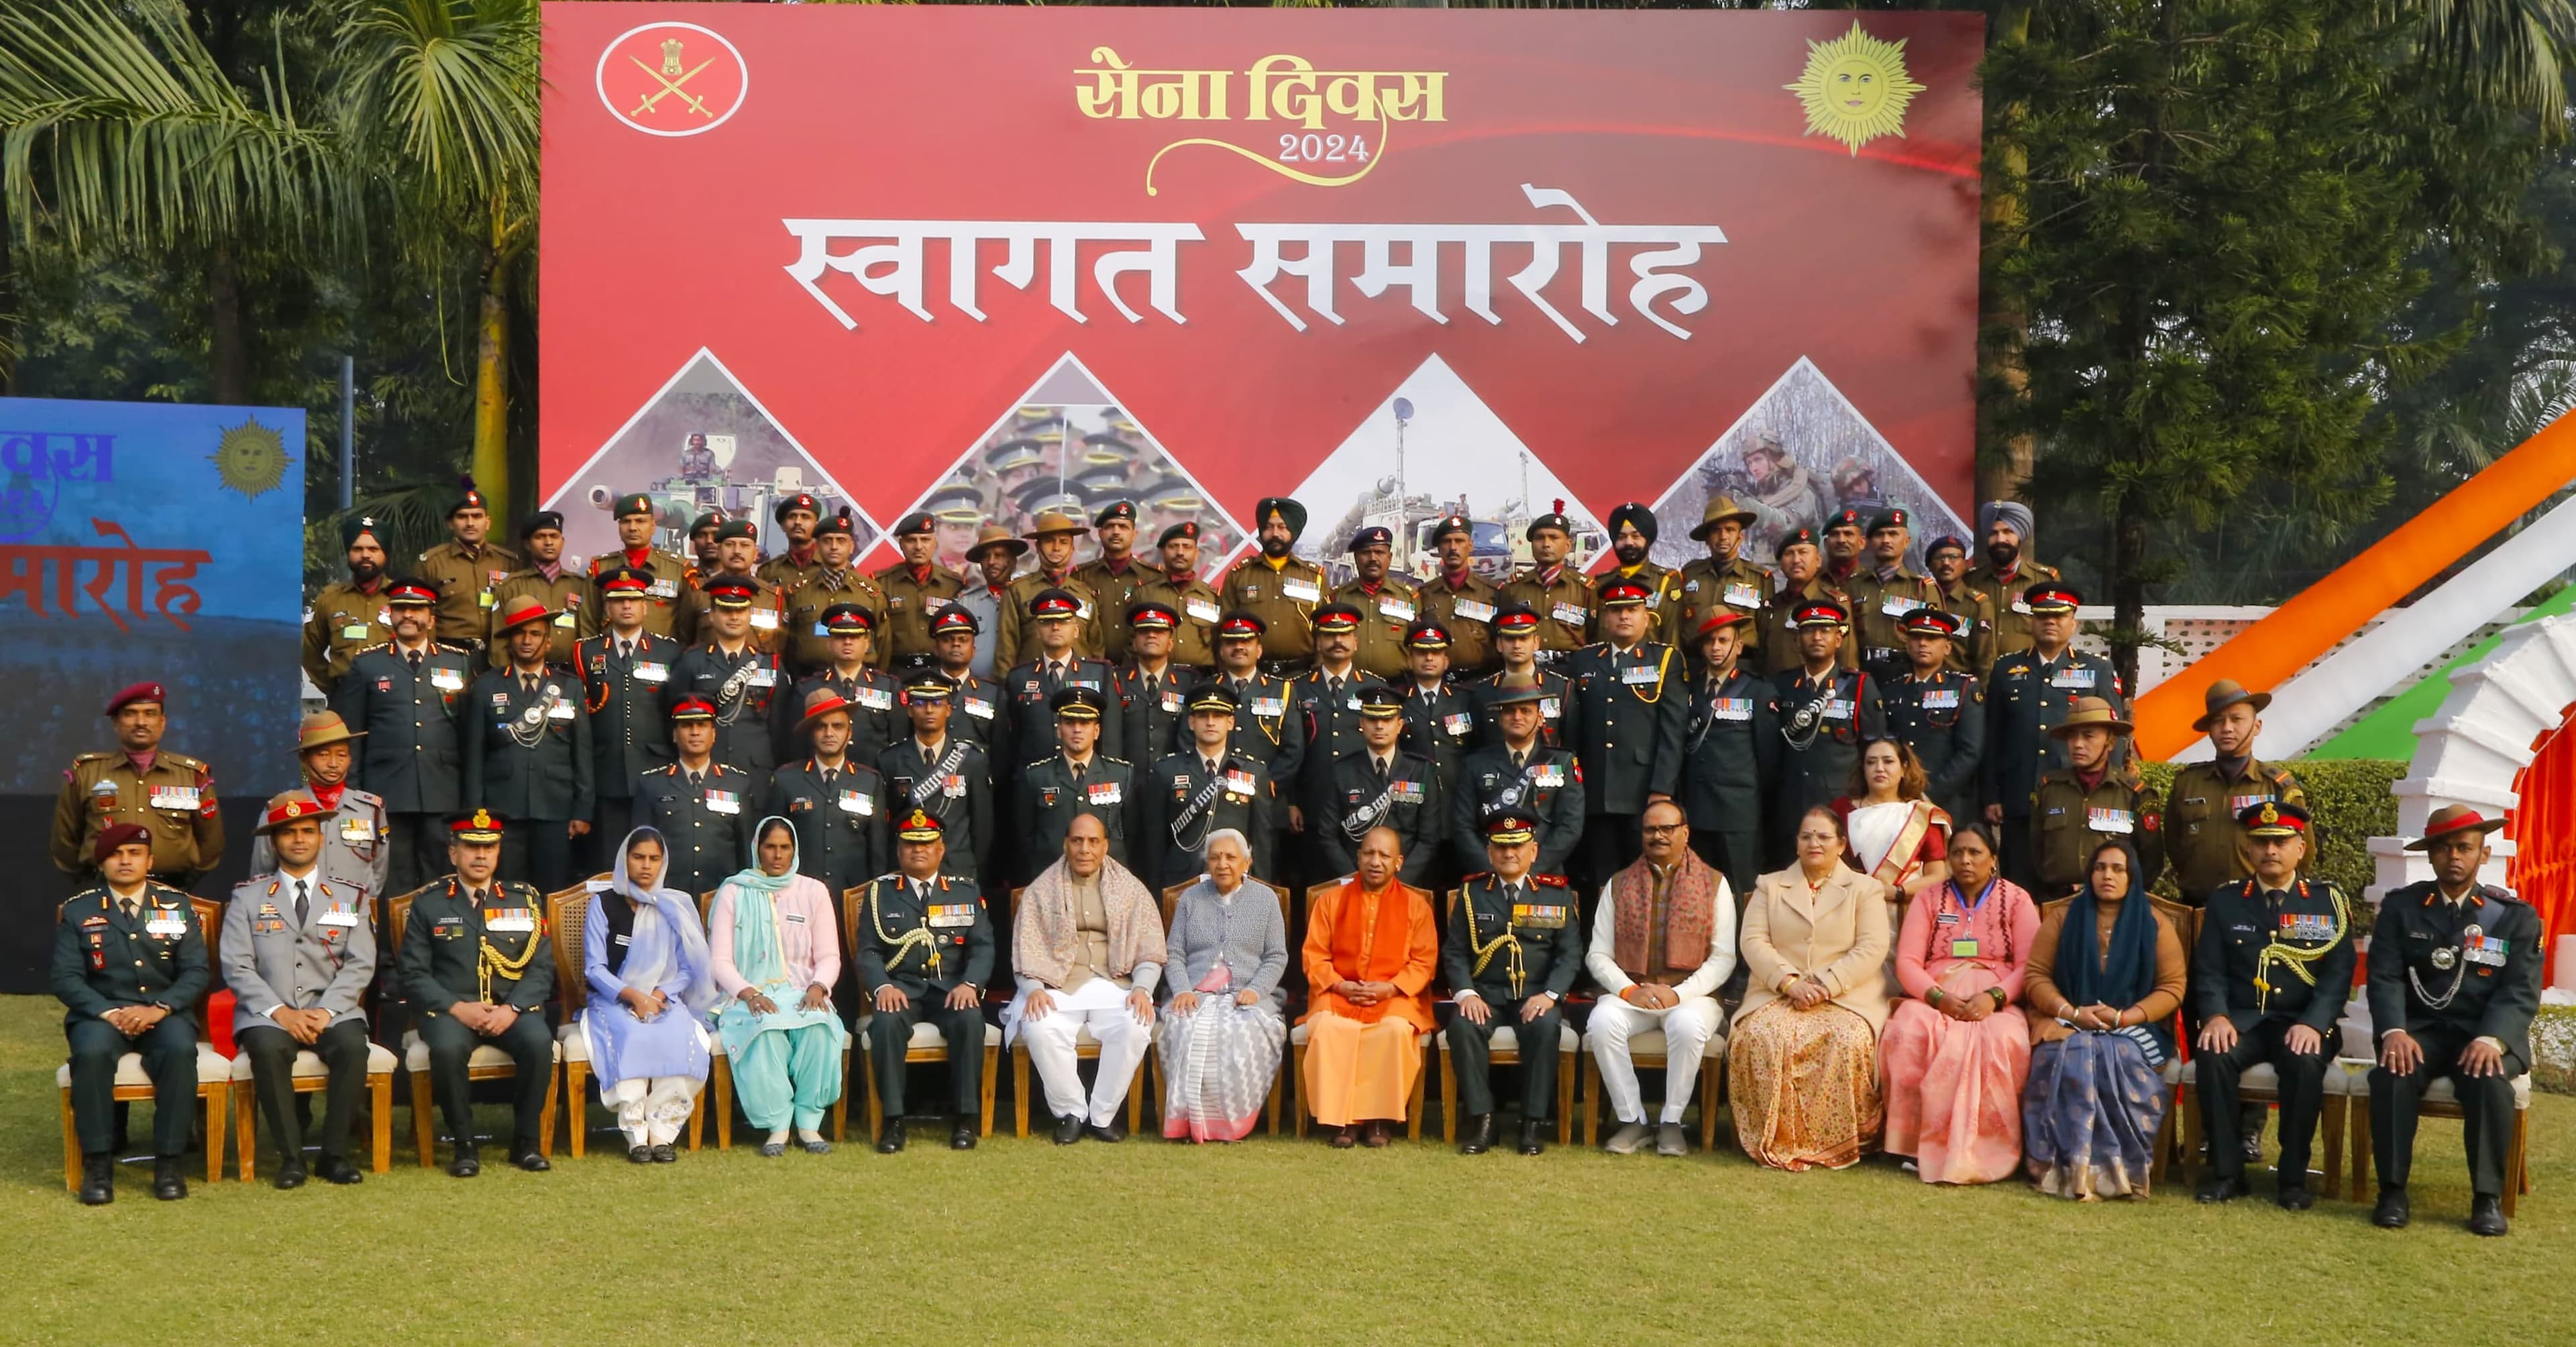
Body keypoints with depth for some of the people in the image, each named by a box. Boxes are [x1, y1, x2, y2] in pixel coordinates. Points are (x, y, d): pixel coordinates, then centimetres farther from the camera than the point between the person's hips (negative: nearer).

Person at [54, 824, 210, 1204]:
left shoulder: (177, 905, 9)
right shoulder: (77, 911, 7)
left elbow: (197, 972, 2)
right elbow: (66, 979, -1)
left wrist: (159, 1008, -16)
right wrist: (108, 1012, -18)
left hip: (165, 1012, 0)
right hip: (101, 1012, 0)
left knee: (180, 1049, -33)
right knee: (91, 1052, -35)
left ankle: (168, 1161, -26)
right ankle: (97, 1163, -24)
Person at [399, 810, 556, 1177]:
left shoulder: (525, 900, 11)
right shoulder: (428, 903, 7)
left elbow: (542, 967, 5)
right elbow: (413, 973, 1)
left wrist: (512, 1009, -12)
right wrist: (457, 1008, -14)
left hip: (512, 1007, 1)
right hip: (450, 1008, -1)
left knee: (539, 1042, -30)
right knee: (447, 1048, -35)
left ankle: (526, 1141, -12)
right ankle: (465, 1145, -16)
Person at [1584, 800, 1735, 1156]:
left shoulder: (1714, 884, 7)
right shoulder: (1618, 885, 13)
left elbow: (1724, 958, 0)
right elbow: (1597, 956, 7)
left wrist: (1678, 994, -14)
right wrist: (1629, 991, -11)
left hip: (1691, 995, -2)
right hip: (1629, 992, 2)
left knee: (1689, 1025, -36)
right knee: (1603, 1020, -31)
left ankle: (1672, 1123, -17)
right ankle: (1632, 1121, -17)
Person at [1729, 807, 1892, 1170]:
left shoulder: (1865, 889, 14)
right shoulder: (1770, 886, 19)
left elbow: (1872, 949, -1)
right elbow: (1752, 941, 5)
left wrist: (1826, 985, -15)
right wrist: (1790, 983, -12)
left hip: (1847, 996, -1)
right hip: (1778, 992, 1)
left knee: (1850, 1040, -34)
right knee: (1762, 1036, -32)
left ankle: (1841, 1143, -20)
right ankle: (1778, 1142, -23)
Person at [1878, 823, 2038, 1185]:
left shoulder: (2016, 900, 10)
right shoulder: (1930, 900, 14)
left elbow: (2028, 965, -1)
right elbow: (1907, 962, 3)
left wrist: (1994, 997, -19)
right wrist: (1939, 997, -15)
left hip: (1995, 1001, -1)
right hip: (1934, 997, 1)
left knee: (2001, 1042, -36)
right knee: (1907, 1034, -33)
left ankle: (1987, 1151, -28)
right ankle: (1919, 1145, -26)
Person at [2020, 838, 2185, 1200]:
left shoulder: (2156, 924, 6)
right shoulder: (2063, 916, 9)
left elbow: (2172, 987, 0)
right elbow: (2035, 975, 4)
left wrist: (2124, 1017, -16)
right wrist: (2072, 1013, -14)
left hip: (2134, 1027, -1)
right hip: (2068, 1023, 1)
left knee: (2120, 1061, -34)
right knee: (2070, 1058, -33)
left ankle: (2111, 1169, -29)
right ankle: (2074, 1169, -34)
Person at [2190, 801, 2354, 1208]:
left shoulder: (2328, 902, 6)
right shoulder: (2225, 900, 10)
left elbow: (2338, 973, -3)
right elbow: (2209, 970, 4)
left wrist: (2312, 1024, -20)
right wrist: (2216, 1016, -17)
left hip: (2301, 1022, -1)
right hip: (2240, 1019, 1)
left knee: (2306, 1062, -34)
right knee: (2213, 1055, -31)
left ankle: (2294, 1177, -18)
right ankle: (2226, 1171, -17)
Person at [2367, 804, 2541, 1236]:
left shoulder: (2517, 916, 6)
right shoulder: (2400, 906, 7)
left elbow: (2521, 991, -4)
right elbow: (2385, 977, -2)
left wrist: (2491, 1039, -23)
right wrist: (2394, 1031, -22)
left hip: (2487, 1032, 0)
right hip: (2420, 1028, 1)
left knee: (2490, 1082, -34)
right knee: (2391, 1076, -32)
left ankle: (2488, 1197, -19)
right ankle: (2393, 1190, -21)